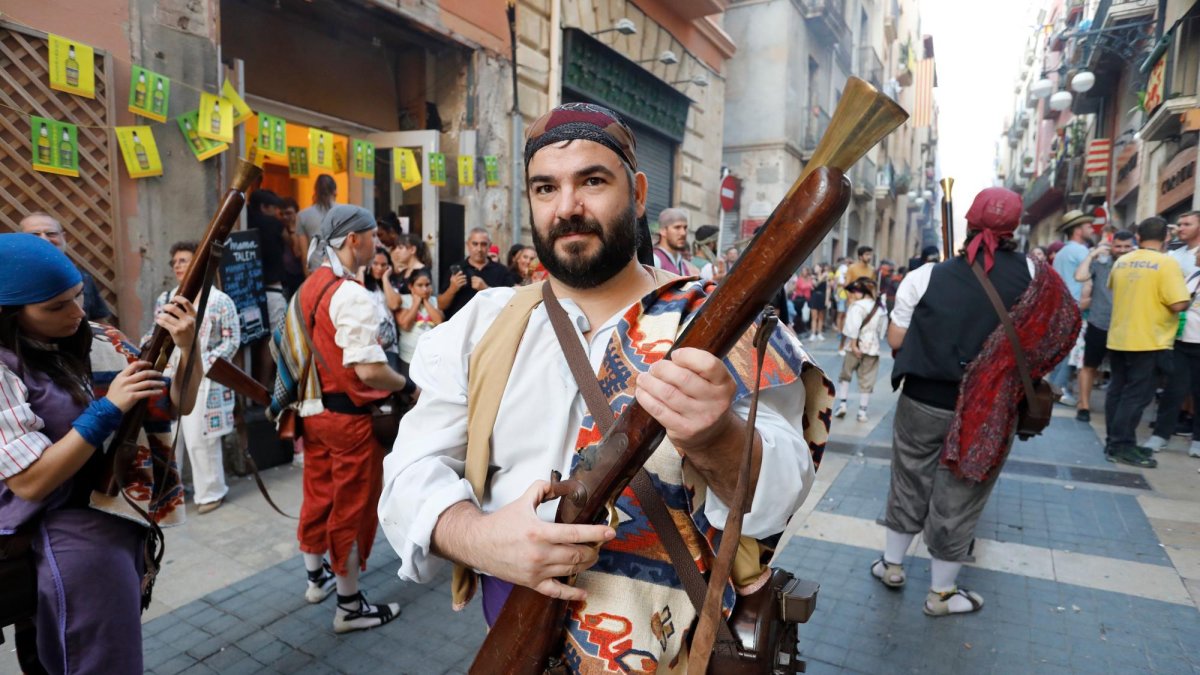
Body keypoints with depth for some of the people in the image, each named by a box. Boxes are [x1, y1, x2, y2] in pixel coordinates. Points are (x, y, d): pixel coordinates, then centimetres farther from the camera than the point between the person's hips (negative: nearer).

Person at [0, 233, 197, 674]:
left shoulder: (97, 341, -1)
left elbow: (178, 405, 1)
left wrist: (188, 349, -17)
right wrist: (107, 409, -26)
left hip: (125, 521, 6)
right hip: (75, 536, -6)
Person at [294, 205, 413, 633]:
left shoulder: (305, 290, 7)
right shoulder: (352, 295, -22)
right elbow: (369, 370, -29)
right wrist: (409, 386, -14)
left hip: (313, 410, 9)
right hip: (350, 417, -9)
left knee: (318, 495, 22)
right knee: (353, 507, 5)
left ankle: (317, 577, 43)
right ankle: (350, 607, 20)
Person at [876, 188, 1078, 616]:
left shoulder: (925, 277, -10)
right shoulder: (1034, 277, -8)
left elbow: (896, 340, -5)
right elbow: (1052, 337, 1)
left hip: (922, 403, 0)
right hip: (988, 411, 0)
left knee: (909, 484, 18)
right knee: (959, 497, 12)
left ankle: (892, 564, 35)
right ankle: (942, 593, 28)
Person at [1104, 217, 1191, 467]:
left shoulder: (1120, 262, 6)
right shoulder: (1167, 263, -13)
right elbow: (1179, 304, -18)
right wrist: (1189, 296, 2)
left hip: (1118, 339, 6)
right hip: (1148, 342, -6)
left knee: (1118, 391, 12)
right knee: (1137, 396, -1)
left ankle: (1115, 442, 20)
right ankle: (1121, 446, 1)